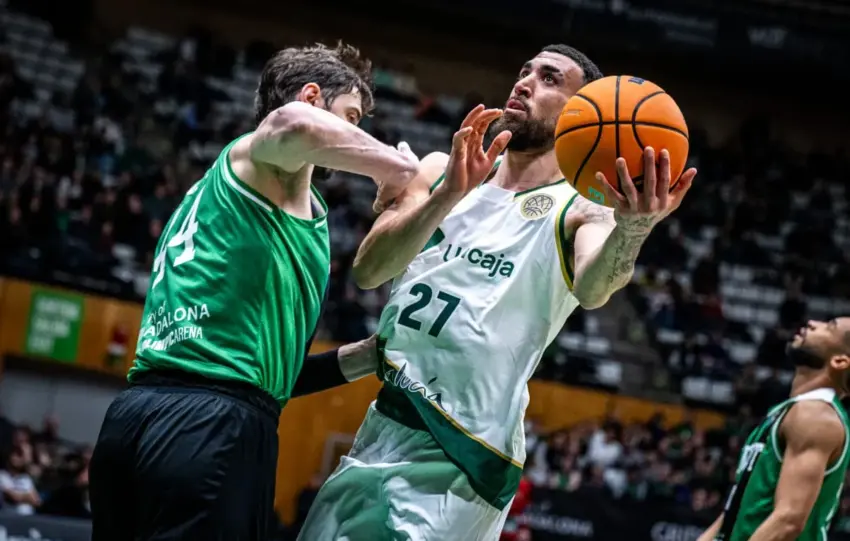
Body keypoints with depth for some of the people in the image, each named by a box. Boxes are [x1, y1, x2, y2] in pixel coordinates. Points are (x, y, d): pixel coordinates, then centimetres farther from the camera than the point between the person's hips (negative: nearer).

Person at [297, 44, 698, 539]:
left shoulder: (584, 209, -5)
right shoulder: (440, 170, 7)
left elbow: (591, 288, -27)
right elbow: (368, 271, -7)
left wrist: (631, 231, -49)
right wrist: (450, 194, -23)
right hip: (381, 430, 5)